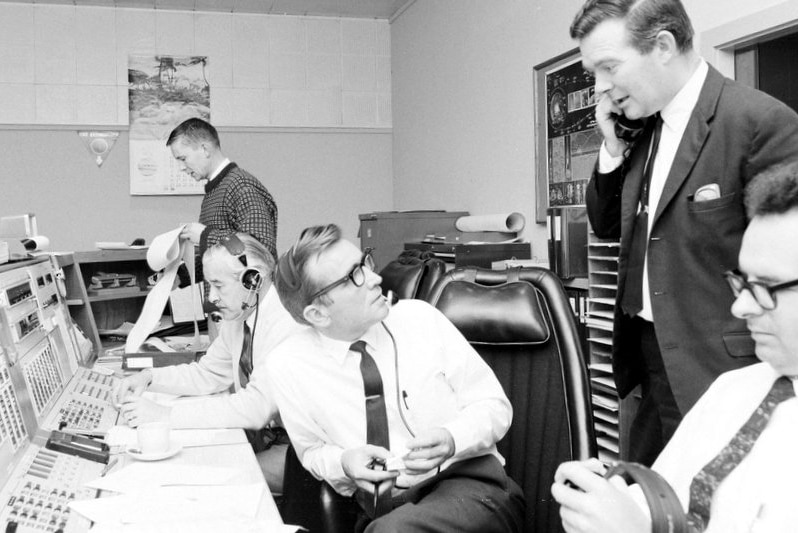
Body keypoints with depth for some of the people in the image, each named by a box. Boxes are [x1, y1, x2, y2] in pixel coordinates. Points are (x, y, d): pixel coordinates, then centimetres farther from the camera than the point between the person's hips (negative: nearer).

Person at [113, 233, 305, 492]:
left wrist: (167, 414, -30)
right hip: (263, 431, 8)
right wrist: (149, 377, -2)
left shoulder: (288, 323, -26)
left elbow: (257, 406, -32)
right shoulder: (237, 318, 3)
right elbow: (208, 374, 15)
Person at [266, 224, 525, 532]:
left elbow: (495, 406, 1)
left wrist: (452, 440, -20)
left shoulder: (419, 317, -5)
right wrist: (343, 463, -11)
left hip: (470, 486, -1)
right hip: (381, 508, 2)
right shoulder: (287, 368, -4)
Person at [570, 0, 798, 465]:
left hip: (720, 372, -7)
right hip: (652, 367, 7)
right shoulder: (642, 127, 8)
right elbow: (607, 227, 14)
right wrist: (613, 149, 0)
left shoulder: (761, 121, -16)